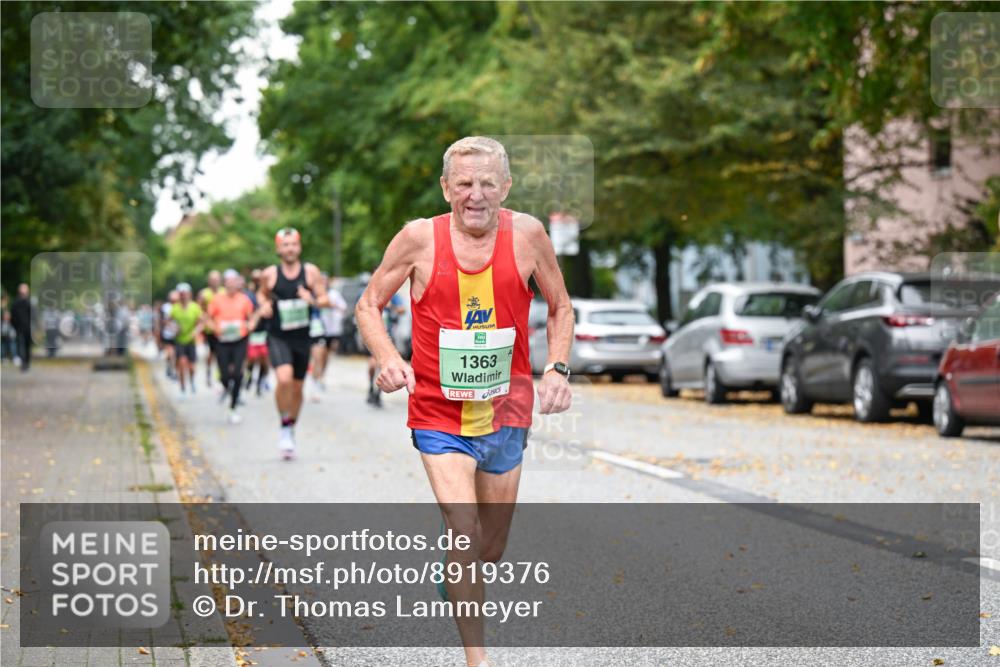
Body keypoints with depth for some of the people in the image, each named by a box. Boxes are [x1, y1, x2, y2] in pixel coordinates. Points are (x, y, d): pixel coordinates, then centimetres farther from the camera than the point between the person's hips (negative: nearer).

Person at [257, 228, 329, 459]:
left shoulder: (311, 271, -1)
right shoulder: (270, 274, -3)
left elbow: (324, 299, 3)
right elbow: (262, 294, 15)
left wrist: (313, 300, -19)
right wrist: (264, 305, -6)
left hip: (302, 337, 2)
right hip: (278, 337, -2)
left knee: (297, 387, 12)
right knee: (284, 378, -26)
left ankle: (291, 430, 34)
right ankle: (285, 427, -10)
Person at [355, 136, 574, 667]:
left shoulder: (526, 234, -7)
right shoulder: (419, 239, -11)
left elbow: (560, 308, 8)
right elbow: (368, 306, 1)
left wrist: (557, 368, -8)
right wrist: (388, 359, -17)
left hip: (506, 414, 3)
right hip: (439, 414, -2)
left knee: (490, 551, 15)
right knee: (464, 535, -19)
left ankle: (453, 579, 52)